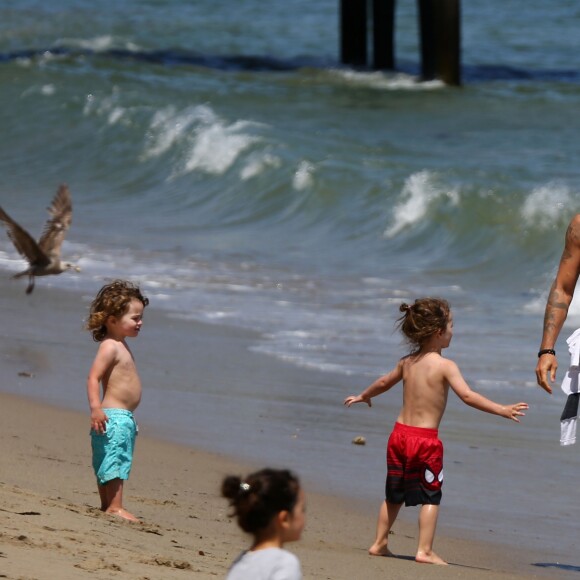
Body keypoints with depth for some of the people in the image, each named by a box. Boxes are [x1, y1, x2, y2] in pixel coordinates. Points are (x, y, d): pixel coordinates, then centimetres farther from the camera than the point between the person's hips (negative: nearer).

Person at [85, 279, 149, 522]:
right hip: (114, 416, -10)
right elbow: (93, 377, -23)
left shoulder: (121, 346, 17)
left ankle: (107, 506, 16)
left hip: (124, 417, 10)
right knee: (114, 460, -12)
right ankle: (115, 507, -14)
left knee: (107, 464, 12)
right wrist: (96, 408, -33)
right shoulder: (110, 346, -15)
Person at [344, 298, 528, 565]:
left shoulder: (407, 363, 9)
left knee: (394, 494, 18)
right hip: (426, 439, -6)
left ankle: (379, 543, 25)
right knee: (430, 497, 1)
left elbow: (383, 383, 25)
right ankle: (425, 551, -4)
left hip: (400, 433, 6)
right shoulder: (445, 366, -12)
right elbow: (467, 396, -22)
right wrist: (502, 410, -23)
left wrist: (363, 396, 44)